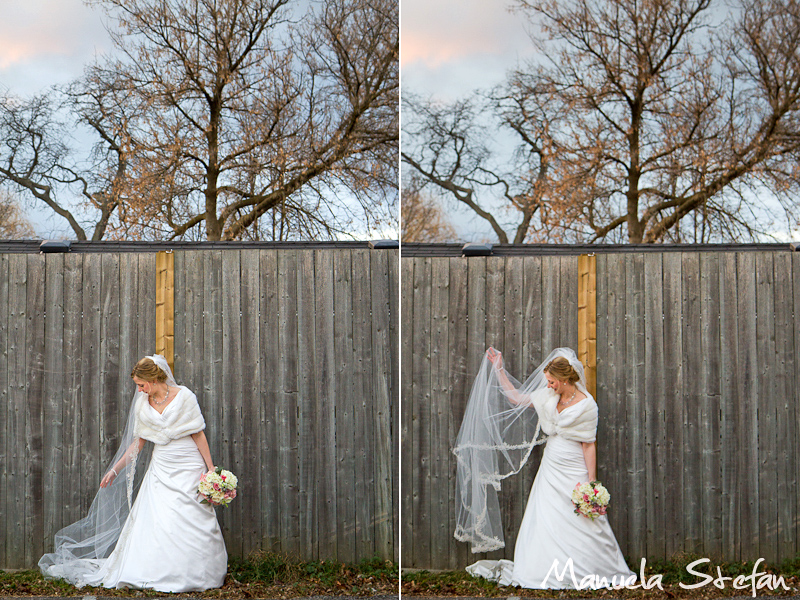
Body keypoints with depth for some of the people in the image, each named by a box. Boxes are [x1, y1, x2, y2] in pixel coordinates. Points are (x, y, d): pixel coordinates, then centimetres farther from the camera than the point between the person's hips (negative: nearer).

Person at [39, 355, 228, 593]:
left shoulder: (184, 396, -6)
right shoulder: (142, 404, 5)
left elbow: (199, 435, -3)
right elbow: (138, 443, 14)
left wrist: (211, 468, -4)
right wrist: (115, 470, 15)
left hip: (188, 469, -3)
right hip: (161, 470, 3)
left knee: (192, 524, -4)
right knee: (152, 523, -4)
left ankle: (192, 576, 7)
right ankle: (154, 574, 5)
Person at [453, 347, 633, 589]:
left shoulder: (586, 405, -12)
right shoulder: (548, 397, 5)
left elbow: (589, 446, -13)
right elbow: (515, 397, 15)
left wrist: (591, 483, -15)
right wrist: (498, 369, 13)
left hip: (574, 472, -6)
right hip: (551, 470, 6)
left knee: (582, 525, -4)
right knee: (545, 522, 3)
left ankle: (590, 575, 8)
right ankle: (550, 575, 10)